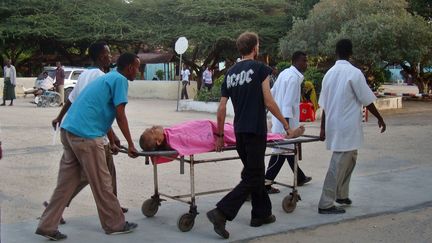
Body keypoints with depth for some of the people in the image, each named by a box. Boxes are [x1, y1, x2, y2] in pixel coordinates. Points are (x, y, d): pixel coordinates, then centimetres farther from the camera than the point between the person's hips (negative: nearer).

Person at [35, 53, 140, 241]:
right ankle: (115, 225, 16)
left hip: (69, 130, 9)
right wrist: (130, 144, -2)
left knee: (67, 181, 11)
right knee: (101, 183, 4)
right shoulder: (120, 80, -3)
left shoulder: (106, 78, 25)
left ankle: (47, 226, 12)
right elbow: (120, 115, -9)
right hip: (85, 135, -9)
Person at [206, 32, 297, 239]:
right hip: (255, 130, -7)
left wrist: (220, 135, 15)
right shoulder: (260, 68, -7)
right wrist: (285, 123, 0)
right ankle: (221, 212, -15)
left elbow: (222, 108, 8)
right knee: (252, 178, -4)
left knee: (255, 173, 19)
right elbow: (268, 102, -10)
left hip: (239, 131, 7)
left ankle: (261, 214, 26)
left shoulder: (230, 73, 10)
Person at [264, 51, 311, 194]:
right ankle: (266, 184, -5)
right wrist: (287, 125, -24)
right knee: (282, 152, -6)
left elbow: (272, 93, 17)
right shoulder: (294, 77, -17)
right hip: (286, 119, -10)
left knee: (289, 149, 19)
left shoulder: (285, 73, 12)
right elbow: (288, 102, -22)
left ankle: (300, 178, 35)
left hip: (279, 118, 10)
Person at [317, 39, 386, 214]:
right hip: (348, 127, -7)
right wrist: (380, 118, 5)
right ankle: (326, 204, -1)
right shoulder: (354, 73, -12)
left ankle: (341, 195, 29)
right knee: (339, 165, -3)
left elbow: (324, 105, 11)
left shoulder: (329, 74, 7)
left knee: (349, 160, 23)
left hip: (333, 126, 7)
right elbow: (367, 100, -8)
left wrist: (323, 128, 17)